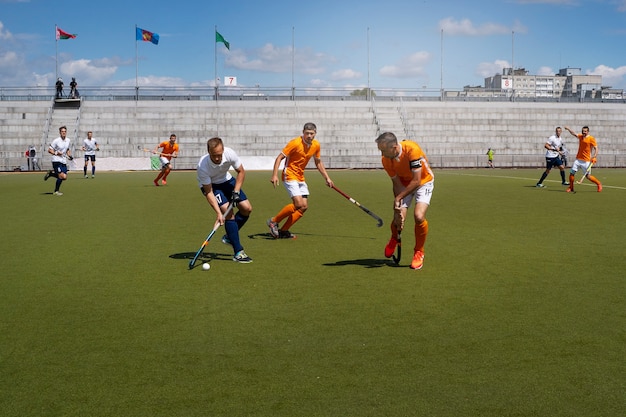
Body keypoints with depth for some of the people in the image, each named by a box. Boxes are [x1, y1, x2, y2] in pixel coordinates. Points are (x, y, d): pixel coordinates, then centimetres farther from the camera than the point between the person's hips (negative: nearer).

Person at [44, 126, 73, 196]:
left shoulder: (68, 140, 9)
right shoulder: (56, 141, -10)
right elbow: (49, 150, -6)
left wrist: (69, 155, 7)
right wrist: (56, 153, -22)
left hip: (64, 161, 7)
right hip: (57, 160, -7)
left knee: (64, 177, -2)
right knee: (61, 176, -15)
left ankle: (51, 173, 22)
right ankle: (56, 191, 5)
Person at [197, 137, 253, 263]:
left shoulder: (230, 154, -29)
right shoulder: (202, 166, -36)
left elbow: (241, 172, -10)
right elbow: (209, 192, -29)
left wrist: (236, 191, -19)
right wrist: (218, 213, -37)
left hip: (226, 180, 5)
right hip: (210, 185, -5)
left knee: (247, 208, -5)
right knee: (229, 211, -22)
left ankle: (230, 236, 17)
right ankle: (238, 252, -18)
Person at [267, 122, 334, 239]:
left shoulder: (316, 145, 2)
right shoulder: (295, 143, -17)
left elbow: (318, 162, 19)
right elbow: (279, 158, -14)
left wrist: (327, 178, 16)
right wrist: (274, 175, -24)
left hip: (301, 178, 7)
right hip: (289, 175, -7)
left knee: (304, 207, 0)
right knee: (298, 204, -20)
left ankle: (283, 230, 8)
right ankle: (273, 221, -4)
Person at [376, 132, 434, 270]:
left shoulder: (412, 149, -35)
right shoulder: (386, 160, -19)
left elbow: (416, 181, -31)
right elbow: (396, 184, -12)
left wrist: (398, 198, -28)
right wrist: (397, 209, -19)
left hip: (423, 182, -3)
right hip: (404, 183, 4)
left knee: (419, 216, -24)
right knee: (398, 219, -9)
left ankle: (419, 252, 1)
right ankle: (394, 239, 30)